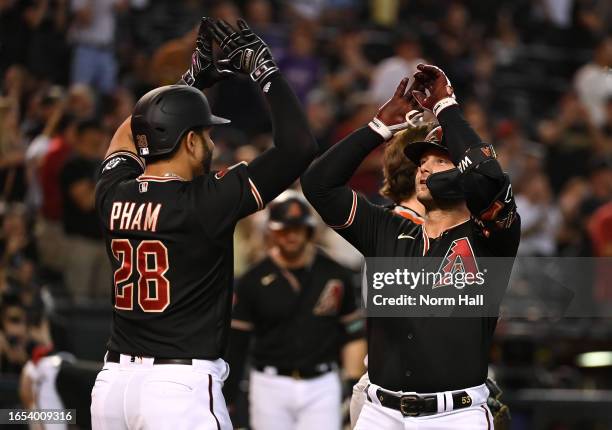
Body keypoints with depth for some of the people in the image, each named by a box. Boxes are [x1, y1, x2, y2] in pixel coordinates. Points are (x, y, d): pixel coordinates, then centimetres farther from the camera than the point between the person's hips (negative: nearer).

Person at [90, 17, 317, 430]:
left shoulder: (113, 195, 6)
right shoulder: (206, 201, -11)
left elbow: (127, 136, 30)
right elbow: (299, 146, -8)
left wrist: (192, 79, 31)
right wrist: (264, 68, 1)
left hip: (112, 381, 7)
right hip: (181, 384, -6)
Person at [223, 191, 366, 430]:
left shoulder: (336, 276, 4)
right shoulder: (253, 282, 1)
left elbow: (353, 335, 10)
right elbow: (235, 343, 1)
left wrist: (354, 386, 1)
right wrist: (225, 399, -3)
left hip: (321, 386, 0)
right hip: (271, 386, 0)